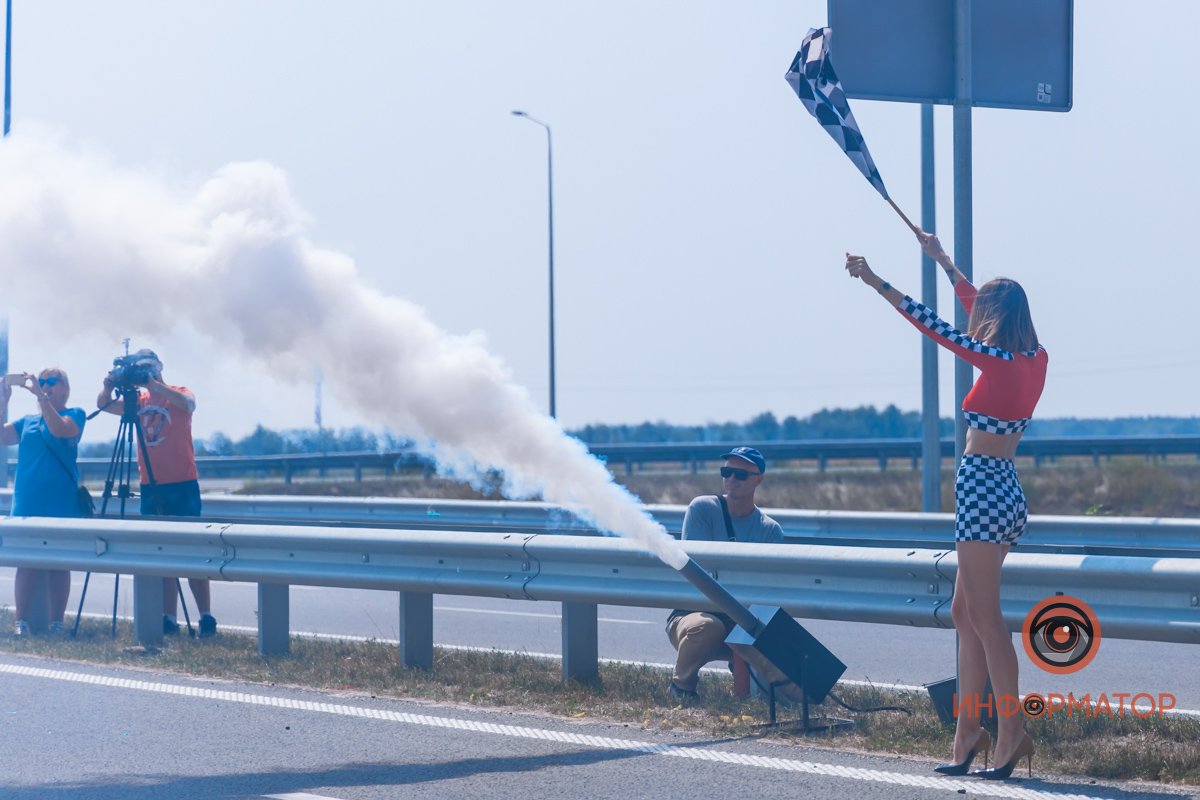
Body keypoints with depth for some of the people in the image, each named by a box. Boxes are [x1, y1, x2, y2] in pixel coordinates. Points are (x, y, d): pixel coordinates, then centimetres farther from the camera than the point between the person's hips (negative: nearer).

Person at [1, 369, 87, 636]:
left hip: (61, 504, -3)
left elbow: (59, 428, -19)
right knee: (26, 562, 0)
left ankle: (56, 624, 3)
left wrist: (40, 395, -23)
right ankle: (22, 622, 1)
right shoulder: (28, 422, 17)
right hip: (28, 503, 4)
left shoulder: (74, 415, 3)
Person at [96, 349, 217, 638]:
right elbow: (103, 405, 4)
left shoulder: (178, 394, -1)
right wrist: (109, 387, -16)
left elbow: (186, 403, -24)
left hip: (182, 484, -5)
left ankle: (206, 617, -8)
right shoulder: (137, 400, 12)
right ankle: (168, 619, 7)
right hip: (150, 485, 5)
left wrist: (153, 383, -30)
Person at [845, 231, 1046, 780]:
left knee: (984, 616, -6)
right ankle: (968, 732, 15)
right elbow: (979, 304, 22)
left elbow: (934, 327, -15)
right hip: (1005, 490, 9)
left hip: (982, 489, -9)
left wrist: (876, 283, -12)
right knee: (965, 611, 14)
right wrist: (942, 261, 32)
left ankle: (1011, 734, -6)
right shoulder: (1034, 360, 8)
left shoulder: (999, 362, -15)